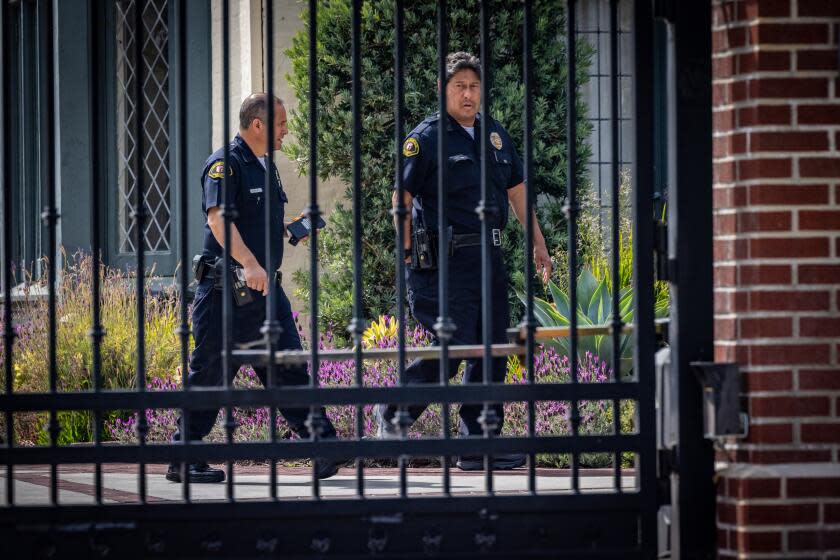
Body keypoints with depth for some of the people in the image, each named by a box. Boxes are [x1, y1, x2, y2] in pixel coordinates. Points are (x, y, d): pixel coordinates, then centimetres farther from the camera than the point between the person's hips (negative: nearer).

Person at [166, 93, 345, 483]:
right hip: (226, 291, -8)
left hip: (266, 289, 8)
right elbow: (218, 220, -25)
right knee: (210, 374, -1)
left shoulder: (266, 166, 17)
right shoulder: (225, 163, -11)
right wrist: (249, 264, -37)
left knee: (289, 367, 1)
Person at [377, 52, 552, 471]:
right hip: (447, 258, -7)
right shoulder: (426, 138, -6)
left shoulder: (495, 135, 15)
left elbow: (516, 190, 23)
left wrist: (539, 244, 22)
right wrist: (411, 256, -11)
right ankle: (392, 413, 8)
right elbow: (401, 199, -8)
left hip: (489, 257, 7)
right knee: (453, 349, -12)